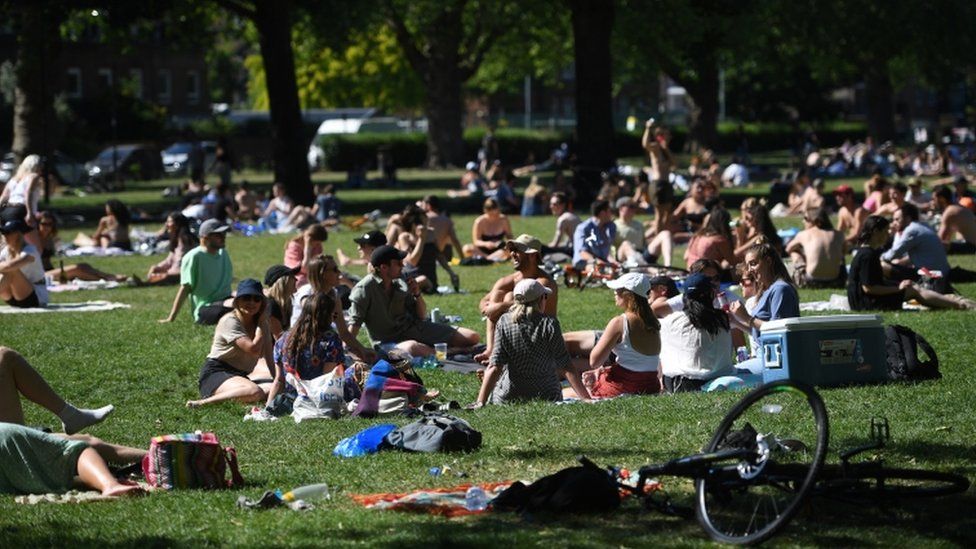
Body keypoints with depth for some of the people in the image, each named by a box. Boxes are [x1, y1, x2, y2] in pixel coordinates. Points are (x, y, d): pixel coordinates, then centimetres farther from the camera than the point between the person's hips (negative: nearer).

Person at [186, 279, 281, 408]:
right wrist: (262, 322, -12)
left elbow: (269, 357, 4)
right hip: (215, 374, -6)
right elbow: (254, 350, -23)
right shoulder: (230, 321, -12)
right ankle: (203, 402, -31)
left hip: (240, 376, 6)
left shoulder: (262, 323, 11)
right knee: (255, 392, -37)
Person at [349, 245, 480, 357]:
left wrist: (417, 294, -4)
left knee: (472, 337, -3)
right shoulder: (364, 289, -11)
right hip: (390, 341, -6)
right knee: (412, 348, -45)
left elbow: (421, 316, 14)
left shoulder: (400, 285, 6)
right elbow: (355, 324, -15)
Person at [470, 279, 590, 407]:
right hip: (546, 396, -2)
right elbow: (566, 368, -10)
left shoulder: (504, 323, -5)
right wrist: (586, 399, -7)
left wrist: (480, 402, -10)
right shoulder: (549, 324, -9)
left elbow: (495, 367, -10)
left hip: (507, 397, 2)